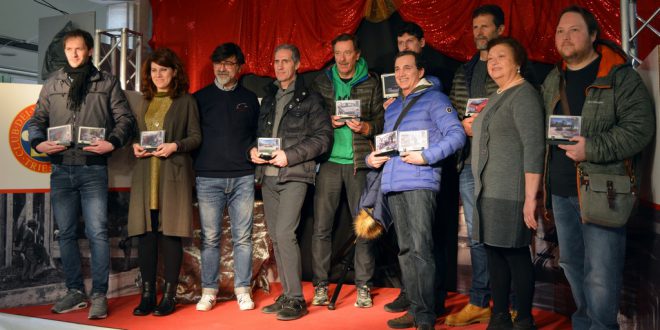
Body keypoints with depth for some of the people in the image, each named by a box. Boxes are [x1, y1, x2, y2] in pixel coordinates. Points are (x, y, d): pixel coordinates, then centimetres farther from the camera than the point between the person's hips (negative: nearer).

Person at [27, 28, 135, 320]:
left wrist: (112, 142, -16)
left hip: (93, 168, -4)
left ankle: (99, 295, 5)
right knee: (66, 233, 10)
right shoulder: (51, 85, 12)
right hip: (60, 169, 4)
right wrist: (38, 142, -7)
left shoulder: (107, 83, 4)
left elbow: (125, 118, 0)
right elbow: (36, 120, 12)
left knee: (97, 233, -5)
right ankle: (75, 292, 22)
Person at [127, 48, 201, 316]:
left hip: (173, 174, -4)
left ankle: (169, 296, 5)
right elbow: (135, 133, 22)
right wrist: (135, 146, 1)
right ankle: (147, 295, 11)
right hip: (145, 174, 4)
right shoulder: (145, 102, 20)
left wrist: (175, 146, -15)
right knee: (145, 233, 3)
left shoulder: (186, 101, 6)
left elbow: (196, 137, 1)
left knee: (170, 233, -3)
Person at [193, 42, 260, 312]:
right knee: (210, 238, 3)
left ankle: (243, 290, 11)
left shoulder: (249, 98, 14)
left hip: (242, 177, 1)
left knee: (242, 237, 2)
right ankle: (209, 291, 13)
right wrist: (195, 164, 0)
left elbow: (257, 135, 17)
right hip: (208, 178, 0)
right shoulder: (200, 98, 10)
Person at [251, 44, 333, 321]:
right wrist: (253, 150, 1)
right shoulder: (268, 99, 19)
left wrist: (290, 155, -14)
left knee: (285, 233, -15)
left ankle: (296, 299, -4)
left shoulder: (309, 98, 1)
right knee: (275, 237, 7)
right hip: (267, 175, 6)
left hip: (294, 175, -6)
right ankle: (286, 295, 18)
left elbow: (324, 137, -6)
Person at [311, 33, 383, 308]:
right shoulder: (320, 82, 10)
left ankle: (363, 287, 13)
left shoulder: (371, 83, 7)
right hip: (329, 160, 1)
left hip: (359, 161, 0)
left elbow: (381, 120, 6)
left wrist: (366, 127, -14)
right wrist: (328, 122, -8)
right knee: (321, 226, 0)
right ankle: (320, 286, 12)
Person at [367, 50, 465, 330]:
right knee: (405, 250, 9)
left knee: (421, 249, -10)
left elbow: (457, 135, -7)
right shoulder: (392, 107, 25)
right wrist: (372, 158, 9)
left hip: (420, 183, -7)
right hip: (393, 184, 7)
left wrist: (426, 156, -17)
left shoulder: (433, 98, 4)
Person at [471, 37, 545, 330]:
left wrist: (530, 198, -22)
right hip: (489, 192, 9)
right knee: (495, 253, 12)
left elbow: (534, 147, -18)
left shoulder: (523, 94, -10)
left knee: (515, 254, -1)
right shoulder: (496, 96, 18)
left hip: (510, 193, -9)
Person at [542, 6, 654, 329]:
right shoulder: (552, 80, 14)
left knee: (601, 273, -7)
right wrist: (544, 180, 11)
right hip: (560, 190, 6)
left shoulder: (619, 75, -5)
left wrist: (592, 148, -20)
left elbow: (640, 128, -11)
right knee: (571, 264, 17)